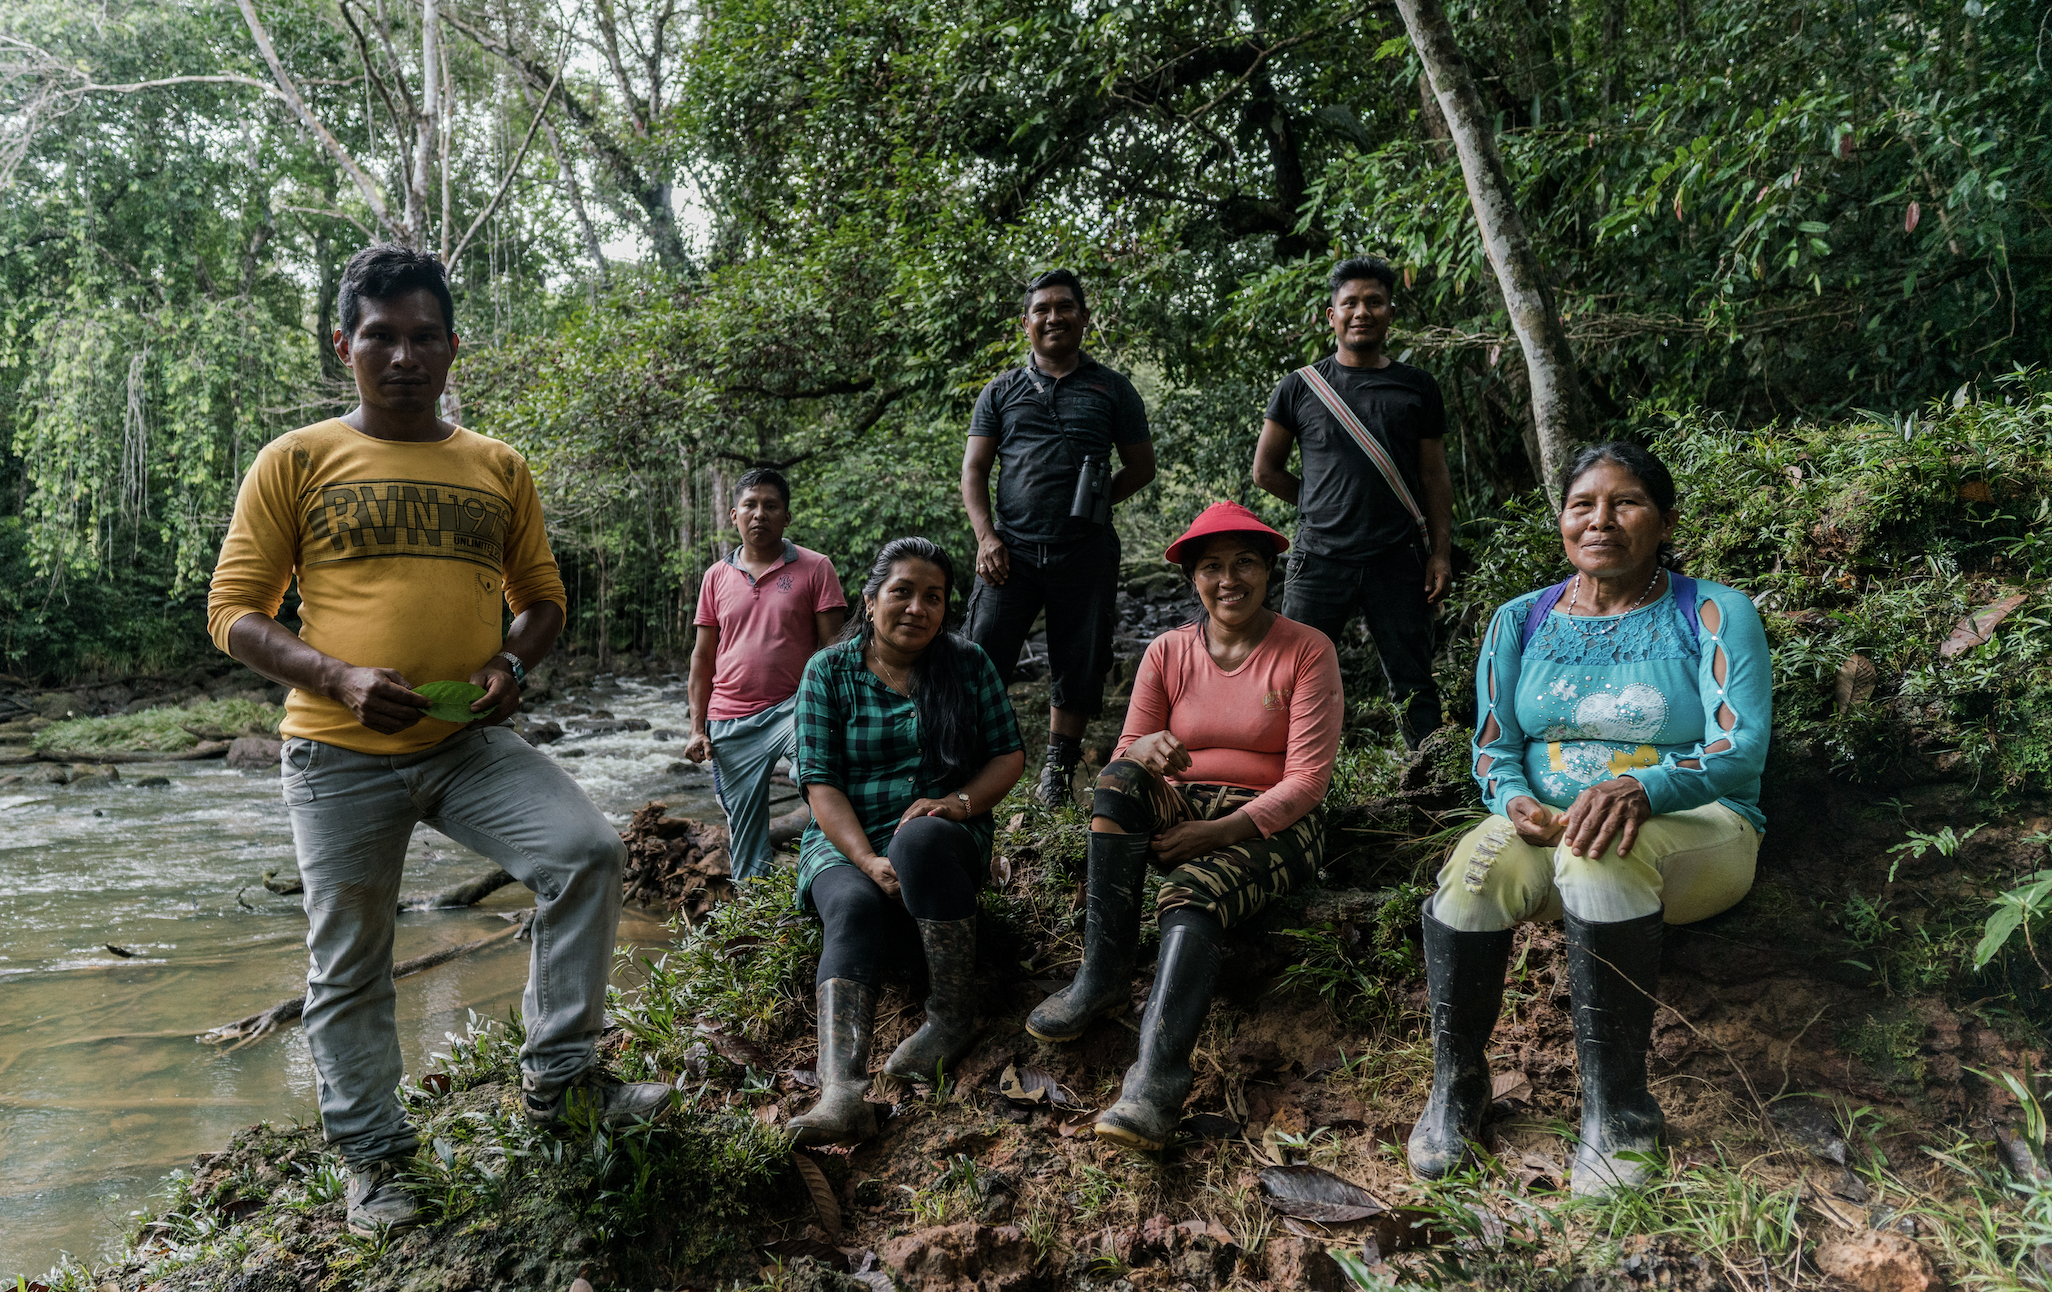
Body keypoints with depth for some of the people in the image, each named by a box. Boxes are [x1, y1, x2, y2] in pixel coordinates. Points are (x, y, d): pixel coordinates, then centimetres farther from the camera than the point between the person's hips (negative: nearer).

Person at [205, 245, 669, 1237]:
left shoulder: (498, 469, 9)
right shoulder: (296, 462, 0)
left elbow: (541, 596, 16)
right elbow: (234, 610, -1)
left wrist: (513, 663, -6)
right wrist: (339, 677, -17)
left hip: (471, 745, 2)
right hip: (340, 756, -2)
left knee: (587, 853, -18)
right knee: (349, 966, 8)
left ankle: (555, 1075, -1)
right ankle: (372, 1156, 28)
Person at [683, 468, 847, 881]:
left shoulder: (815, 568, 2)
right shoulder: (717, 577, 12)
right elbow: (702, 657, 15)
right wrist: (697, 728, 7)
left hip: (792, 708, -4)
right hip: (730, 722, 4)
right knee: (743, 833, 5)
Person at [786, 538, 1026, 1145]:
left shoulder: (968, 663, 6)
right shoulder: (829, 671, 1)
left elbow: (1009, 754, 5)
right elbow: (821, 785, -5)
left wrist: (961, 801, -16)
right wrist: (868, 861, -20)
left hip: (944, 842, 0)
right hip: (845, 844, 0)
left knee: (920, 838, -36)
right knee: (856, 909, -34)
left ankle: (953, 1016, -24)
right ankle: (841, 1088, -53)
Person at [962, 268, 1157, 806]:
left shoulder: (1111, 388, 11)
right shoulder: (1002, 390, 12)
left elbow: (1140, 466, 15)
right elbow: (974, 469, 8)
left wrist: (1092, 502, 3)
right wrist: (987, 536, -5)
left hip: (1086, 553, 0)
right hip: (1012, 549, 0)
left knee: (1080, 668, 6)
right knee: (982, 658, -8)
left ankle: (1057, 772, 19)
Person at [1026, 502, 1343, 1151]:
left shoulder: (1307, 652, -4)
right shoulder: (1168, 652, 7)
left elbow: (1308, 780, -10)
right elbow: (1126, 750, 3)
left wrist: (1222, 832, -22)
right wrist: (1145, 750, -24)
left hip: (1271, 823, -4)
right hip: (1182, 809, 4)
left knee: (1191, 896, -35)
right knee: (1118, 778, -29)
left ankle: (1156, 1079, -47)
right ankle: (1103, 976, -27)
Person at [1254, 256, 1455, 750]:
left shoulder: (1417, 388, 10)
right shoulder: (1300, 386, 7)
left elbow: (1435, 478, 9)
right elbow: (1266, 471, 12)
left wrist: (1441, 553, 1)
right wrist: (1324, 509, 10)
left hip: (1398, 560, 1)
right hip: (1320, 558, -1)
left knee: (1413, 685, 5)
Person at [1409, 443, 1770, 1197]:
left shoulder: (1715, 613, 1)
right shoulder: (1521, 621, 12)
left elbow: (1743, 748, -11)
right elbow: (1493, 747, 8)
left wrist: (1641, 788, -32)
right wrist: (1516, 802, -17)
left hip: (1694, 833, -2)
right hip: (1548, 825, 3)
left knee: (1598, 854, -39)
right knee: (1477, 864, -33)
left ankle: (1618, 1112, -26)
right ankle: (1456, 1086, -14)